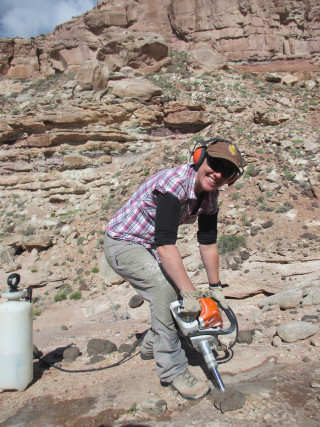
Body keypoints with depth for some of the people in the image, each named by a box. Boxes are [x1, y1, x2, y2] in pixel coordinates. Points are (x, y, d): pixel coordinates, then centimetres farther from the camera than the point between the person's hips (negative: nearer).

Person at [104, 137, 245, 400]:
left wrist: (215, 288, 5)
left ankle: (152, 345, 33)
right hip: (122, 244, -8)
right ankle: (173, 371, -9)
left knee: (180, 290, 8)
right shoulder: (174, 183, -32)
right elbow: (165, 244, -37)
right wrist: (189, 293, -35)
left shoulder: (210, 197, -5)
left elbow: (208, 243, 2)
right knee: (166, 287, -24)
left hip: (148, 247, 9)